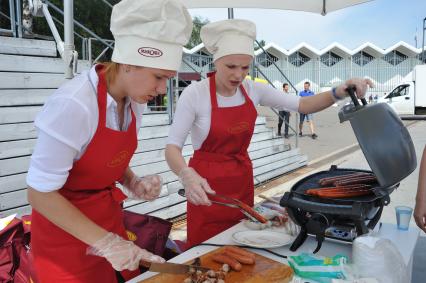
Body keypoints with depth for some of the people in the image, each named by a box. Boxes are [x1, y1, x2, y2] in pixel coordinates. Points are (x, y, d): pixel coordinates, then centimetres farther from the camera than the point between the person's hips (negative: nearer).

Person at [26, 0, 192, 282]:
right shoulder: (74, 105, -28)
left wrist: (134, 183, -10)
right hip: (65, 227, -6)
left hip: (109, 214, 7)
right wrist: (105, 241, -23)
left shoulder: (135, 100, -6)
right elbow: (40, 193, -23)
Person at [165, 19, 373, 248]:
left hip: (242, 182, 5)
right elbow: (172, 147, -18)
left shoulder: (254, 90, -3)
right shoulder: (194, 94, -17)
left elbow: (302, 105, -3)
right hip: (207, 186, -4)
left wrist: (338, 93, -21)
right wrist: (187, 176, -39)